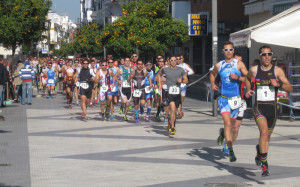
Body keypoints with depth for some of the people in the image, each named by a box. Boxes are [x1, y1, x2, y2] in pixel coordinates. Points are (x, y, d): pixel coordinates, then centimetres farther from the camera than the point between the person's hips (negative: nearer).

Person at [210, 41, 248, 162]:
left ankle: (223, 133, 50)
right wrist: (212, 84, 10)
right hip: (223, 98, -1)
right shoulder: (219, 65, 5)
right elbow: (212, 74, 26)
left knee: (232, 125, 14)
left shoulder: (239, 64, 0)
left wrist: (238, 77, -20)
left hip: (235, 98, 1)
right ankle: (231, 151, -19)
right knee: (227, 123, -17)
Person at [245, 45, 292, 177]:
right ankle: (264, 163, -17)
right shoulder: (254, 70, 1)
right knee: (264, 131, -25)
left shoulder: (277, 70, -2)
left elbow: (290, 88, -4)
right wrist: (248, 90, 10)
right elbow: (247, 78, 25)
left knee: (267, 137, 15)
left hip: (272, 108, 2)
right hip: (259, 107, -2)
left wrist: (278, 84, -21)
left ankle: (259, 150, 49)